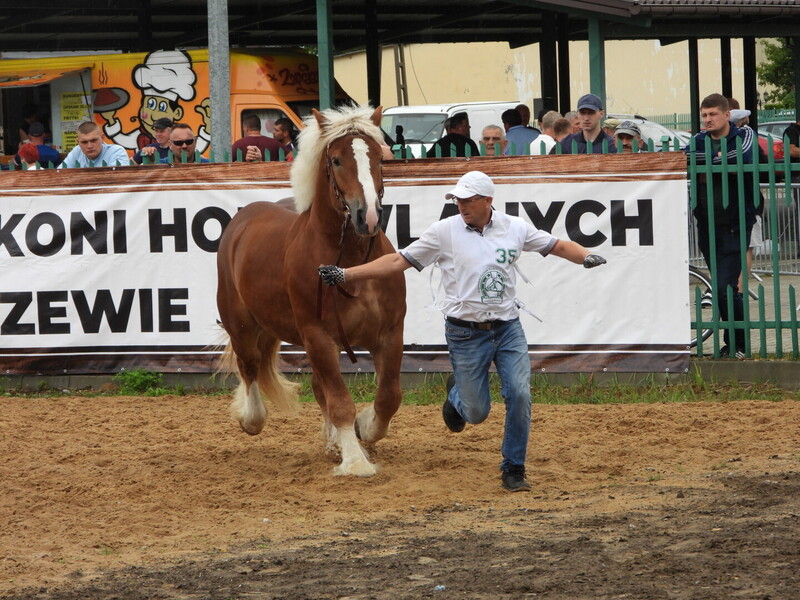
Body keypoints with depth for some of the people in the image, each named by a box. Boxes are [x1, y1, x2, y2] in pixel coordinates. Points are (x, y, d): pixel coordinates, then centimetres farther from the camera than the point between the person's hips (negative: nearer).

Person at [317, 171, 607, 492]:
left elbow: (558, 246, 10)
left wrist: (586, 257, -12)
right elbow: (397, 261, -1)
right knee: (476, 412, 2)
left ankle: (513, 470, 5)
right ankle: (456, 394, 40)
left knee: (519, 395, -12)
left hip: (508, 329, 2)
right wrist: (344, 274, -7)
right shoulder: (445, 231, -3)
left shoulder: (515, 228, 3)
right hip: (466, 333, -2)